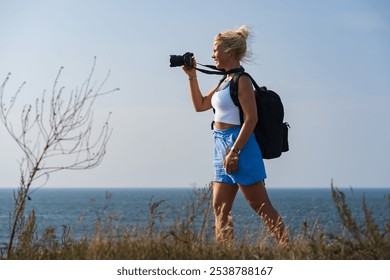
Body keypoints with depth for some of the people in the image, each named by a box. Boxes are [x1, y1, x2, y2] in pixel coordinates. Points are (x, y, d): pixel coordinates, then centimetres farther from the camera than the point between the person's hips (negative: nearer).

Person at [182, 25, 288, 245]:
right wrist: (192, 77, 15)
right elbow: (200, 105, 24)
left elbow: (251, 118, -19)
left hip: (239, 145, -10)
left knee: (262, 207, -7)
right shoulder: (226, 81, 16)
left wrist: (234, 151, -23)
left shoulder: (241, 80, -12)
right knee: (220, 210, 7)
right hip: (223, 147, 10)